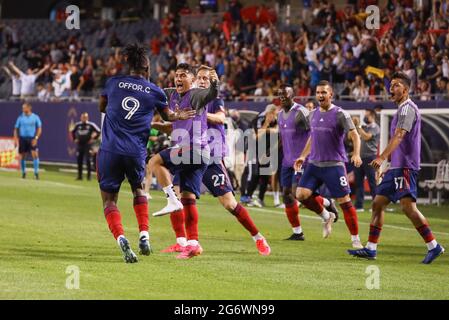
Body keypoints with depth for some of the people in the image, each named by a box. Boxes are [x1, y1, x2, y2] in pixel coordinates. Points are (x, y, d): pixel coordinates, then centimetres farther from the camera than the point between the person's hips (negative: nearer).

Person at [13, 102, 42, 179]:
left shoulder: (35, 117, 0)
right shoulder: (20, 118, 3)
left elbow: (39, 129, 2)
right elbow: (16, 129, 7)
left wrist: (36, 138, -10)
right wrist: (16, 139, -4)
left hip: (32, 139, -2)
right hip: (22, 138, 2)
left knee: (35, 155, -14)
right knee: (22, 156, 4)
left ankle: (36, 173, -8)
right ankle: (24, 172, 19)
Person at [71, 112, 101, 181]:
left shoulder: (91, 125, -5)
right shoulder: (77, 125, 6)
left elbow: (98, 132, -1)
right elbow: (72, 132, 22)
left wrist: (93, 139, -4)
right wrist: (74, 139, 13)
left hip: (87, 145, -4)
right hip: (79, 145, 4)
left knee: (88, 161, -8)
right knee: (79, 161, 5)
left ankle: (89, 176, -3)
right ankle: (79, 176, 13)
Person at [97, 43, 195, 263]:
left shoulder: (113, 83, 4)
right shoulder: (155, 92, 4)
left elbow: (101, 107, 23)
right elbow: (168, 116, 23)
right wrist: (180, 116, 44)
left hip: (110, 150, -1)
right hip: (136, 152, 1)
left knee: (109, 200, 6)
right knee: (138, 189, 28)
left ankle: (121, 239, -18)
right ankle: (144, 235, 14)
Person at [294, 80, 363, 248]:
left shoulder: (340, 114, -8)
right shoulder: (313, 114, 11)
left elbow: (355, 135, -13)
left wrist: (356, 154, -29)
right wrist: (303, 156, 19)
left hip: (334, 165, -6)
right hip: (314, 164, 6)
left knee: (344, 201, -7)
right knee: (301, 194, -9)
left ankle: (356, 240, 2)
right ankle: (326, 216, 15)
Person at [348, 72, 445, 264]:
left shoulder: (407, 108, -11)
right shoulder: (402, 109, 21)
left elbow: (399, 136, -24)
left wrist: (382, 157, -33)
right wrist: (386, 159, 27)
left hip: (405, 166, -11)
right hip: (396, 167, 11)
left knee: (408, 206, -17)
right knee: (378, 203, 9)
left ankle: (433, 246, -14)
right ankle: (370, 249, 11)